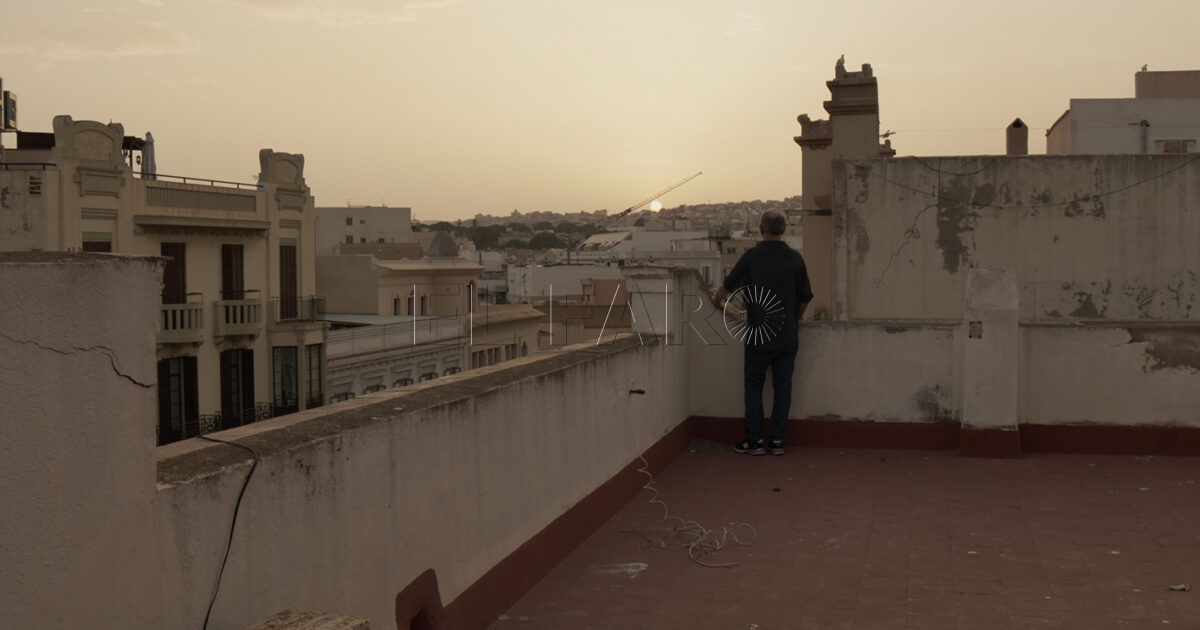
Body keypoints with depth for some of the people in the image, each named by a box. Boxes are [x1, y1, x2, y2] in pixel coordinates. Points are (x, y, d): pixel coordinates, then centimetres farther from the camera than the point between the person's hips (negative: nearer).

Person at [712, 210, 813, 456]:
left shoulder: (752, 256, -8)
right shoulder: (795, 258, -2)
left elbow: (729, 285, 6)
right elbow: (805, 298, 4)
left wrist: (717, 300, 27)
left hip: (758, 336, -2)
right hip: (788, 338, 2)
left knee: (754, 386, 7)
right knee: (782, 387, 9)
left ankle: (754, 440, 6)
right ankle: (777, 440, 10)